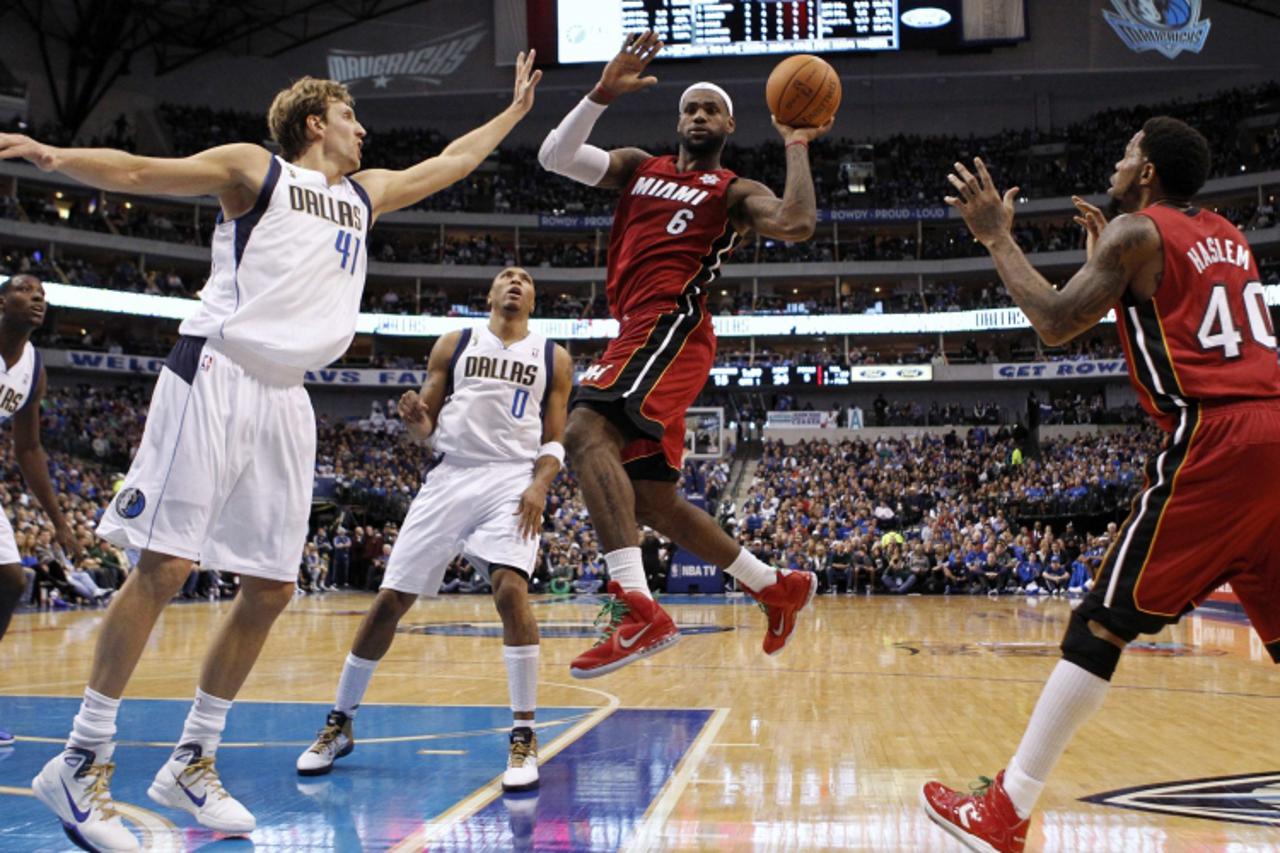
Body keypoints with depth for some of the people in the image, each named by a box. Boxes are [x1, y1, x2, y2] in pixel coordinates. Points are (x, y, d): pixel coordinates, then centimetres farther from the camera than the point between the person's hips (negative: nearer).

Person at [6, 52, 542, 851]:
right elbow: (139, 171, -3)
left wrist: (514, 111, 42)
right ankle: (82, 761, -2)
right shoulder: (254, 168, 7)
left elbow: (448, 163, 36)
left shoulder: (365, 193, 24)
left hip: (285, 396, 7)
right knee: (164, 567, -11)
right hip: (216, 374, -7)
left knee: (271, 588, 3)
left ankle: (192, 762, 16)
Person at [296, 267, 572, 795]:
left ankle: (524, 736, -14)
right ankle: (339, 723, 17)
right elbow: (426, 426, 12)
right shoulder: (454, 345, 13)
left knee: (511, 589, -25)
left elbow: (554, 439, 9)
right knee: (390, 599, 0)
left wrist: (540, 485, -10)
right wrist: (415, 419, -12)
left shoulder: (553, 358, 12)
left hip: (514, 481, -1)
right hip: (448, 476, 2)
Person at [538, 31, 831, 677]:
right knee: (651, 501, 10)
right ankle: (778, 587, 25)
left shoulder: (734, 192, 8)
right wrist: (603, 93, 0)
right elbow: (554, 156, 10)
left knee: (585, 432, -31)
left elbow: (796, 224, -12)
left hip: (671, 327, -7)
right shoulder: (637, 167, 24)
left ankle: (637, 608, -39)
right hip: (637, 333, 8)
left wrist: (797, 147, -2)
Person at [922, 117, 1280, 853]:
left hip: (1215, 438, -7)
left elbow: (1055, 324, -4)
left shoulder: (1138, 232, 2)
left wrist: (996, 234, 5)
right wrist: (1111, 258, 40)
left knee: (1105, 621, -4)